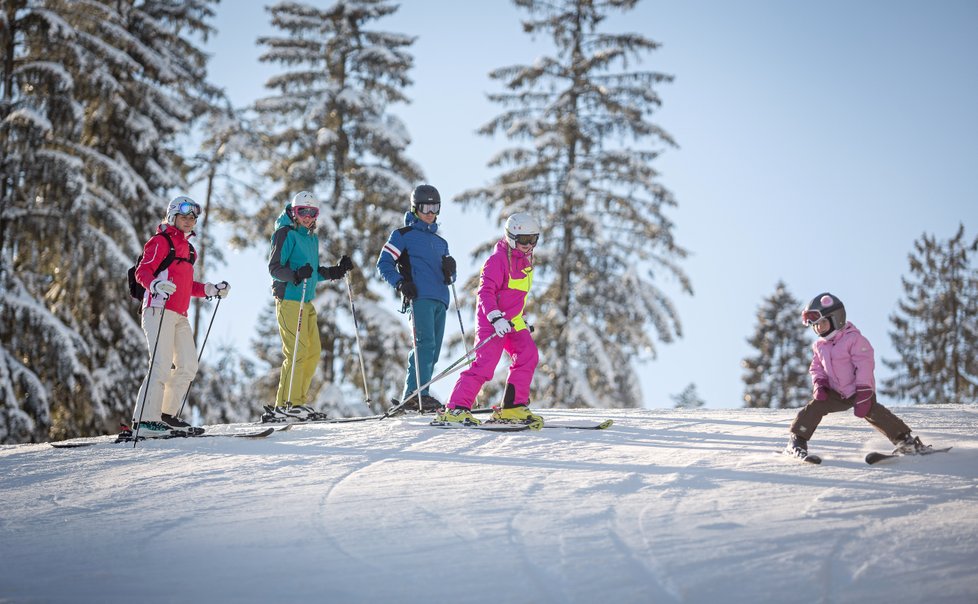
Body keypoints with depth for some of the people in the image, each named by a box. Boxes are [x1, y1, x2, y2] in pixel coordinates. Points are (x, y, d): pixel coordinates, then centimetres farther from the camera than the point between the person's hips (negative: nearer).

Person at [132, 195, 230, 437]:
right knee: (162, 365, -17)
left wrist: (211, 290, 23)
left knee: (188, 366, 5)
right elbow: (142, 272, -13)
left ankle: (168, 415, 13)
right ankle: (145, 420, -17)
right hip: (159, 310, -9)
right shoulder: (161, 241, -2)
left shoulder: (186, 247, 24)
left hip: (179, 315, 9)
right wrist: (155, 285, -32)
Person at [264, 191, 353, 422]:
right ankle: (285, 405, -12)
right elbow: (274, 268, -14)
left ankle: (297, 402, 12)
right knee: (297, 351, -13)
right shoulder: (285, 234, -6)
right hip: (288, 299, -9)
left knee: (313, 352, 7)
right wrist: (296, 275, -30)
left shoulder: (312, 238, 19)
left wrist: (337, 271, 15)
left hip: (306, 302, 9)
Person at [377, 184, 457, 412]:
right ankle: (415, 393, -24)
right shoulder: (403, 235, 8)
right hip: (419, 297, -7)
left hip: (440, 300, 7)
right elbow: (384, 264, 1)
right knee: (425, 344, -20)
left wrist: (450, 271, 4)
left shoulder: (440, 242, 27)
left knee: (433, 351, 2)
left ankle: (411, 397, 5)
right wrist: (400, 283, -14)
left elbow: (448, 278, 28)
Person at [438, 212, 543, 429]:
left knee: (528, 355, -7)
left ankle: (512, 407, -3)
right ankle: (456, 409, -13)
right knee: (485, 362, -17)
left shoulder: (525, 260, 13)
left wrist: (518, 319, 30)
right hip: (491, 320, -8)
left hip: (512, 321, 8)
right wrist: (496, 318, -35)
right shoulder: (498, 259, -15)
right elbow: (485, 292, -23)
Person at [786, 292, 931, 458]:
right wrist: (819, 383, -6)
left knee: (872, 412, -24)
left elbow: (864, 366, -20)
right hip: (836, 392, 6)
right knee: (814, 407, -13)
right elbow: (816, 368, 17)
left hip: (860, 389, -6)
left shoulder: (853, 339, -16)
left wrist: (863, 395, -25)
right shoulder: (819, 346, 6)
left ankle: (906, 440, -18)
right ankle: (797, 441, -6)